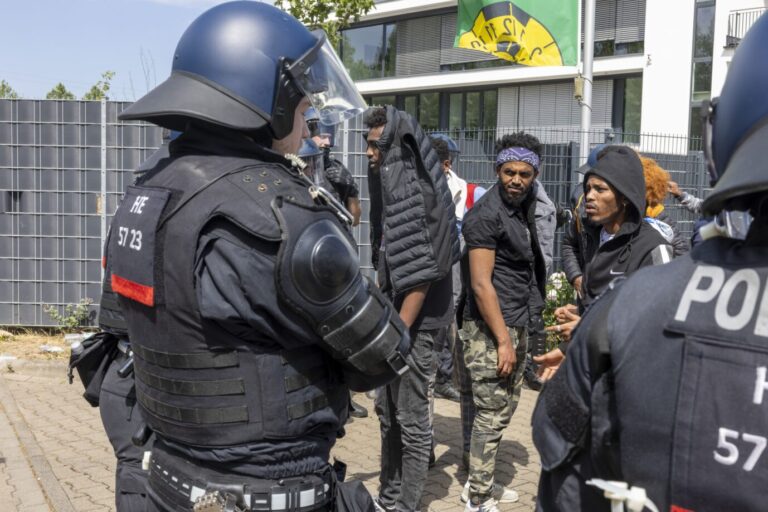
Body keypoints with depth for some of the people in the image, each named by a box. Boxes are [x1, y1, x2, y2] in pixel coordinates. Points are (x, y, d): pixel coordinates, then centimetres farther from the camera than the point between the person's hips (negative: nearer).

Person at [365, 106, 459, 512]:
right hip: (393, 319, 10)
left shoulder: (413, 191, -18)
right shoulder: (392, 187, 10)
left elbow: (421, 274, -22)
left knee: (412, 421, 3)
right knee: (388, 413, 19)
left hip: (413, 325, -10)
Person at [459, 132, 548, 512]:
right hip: (490, 329, -9)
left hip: (516, 325, 9)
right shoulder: (487, 214, -15)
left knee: (505, 409, 15)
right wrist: (503, 340, -19)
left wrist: (519, 333, 15)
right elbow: (481, 284, -19)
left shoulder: (523, 208, 12)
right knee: (491, 416, -4)